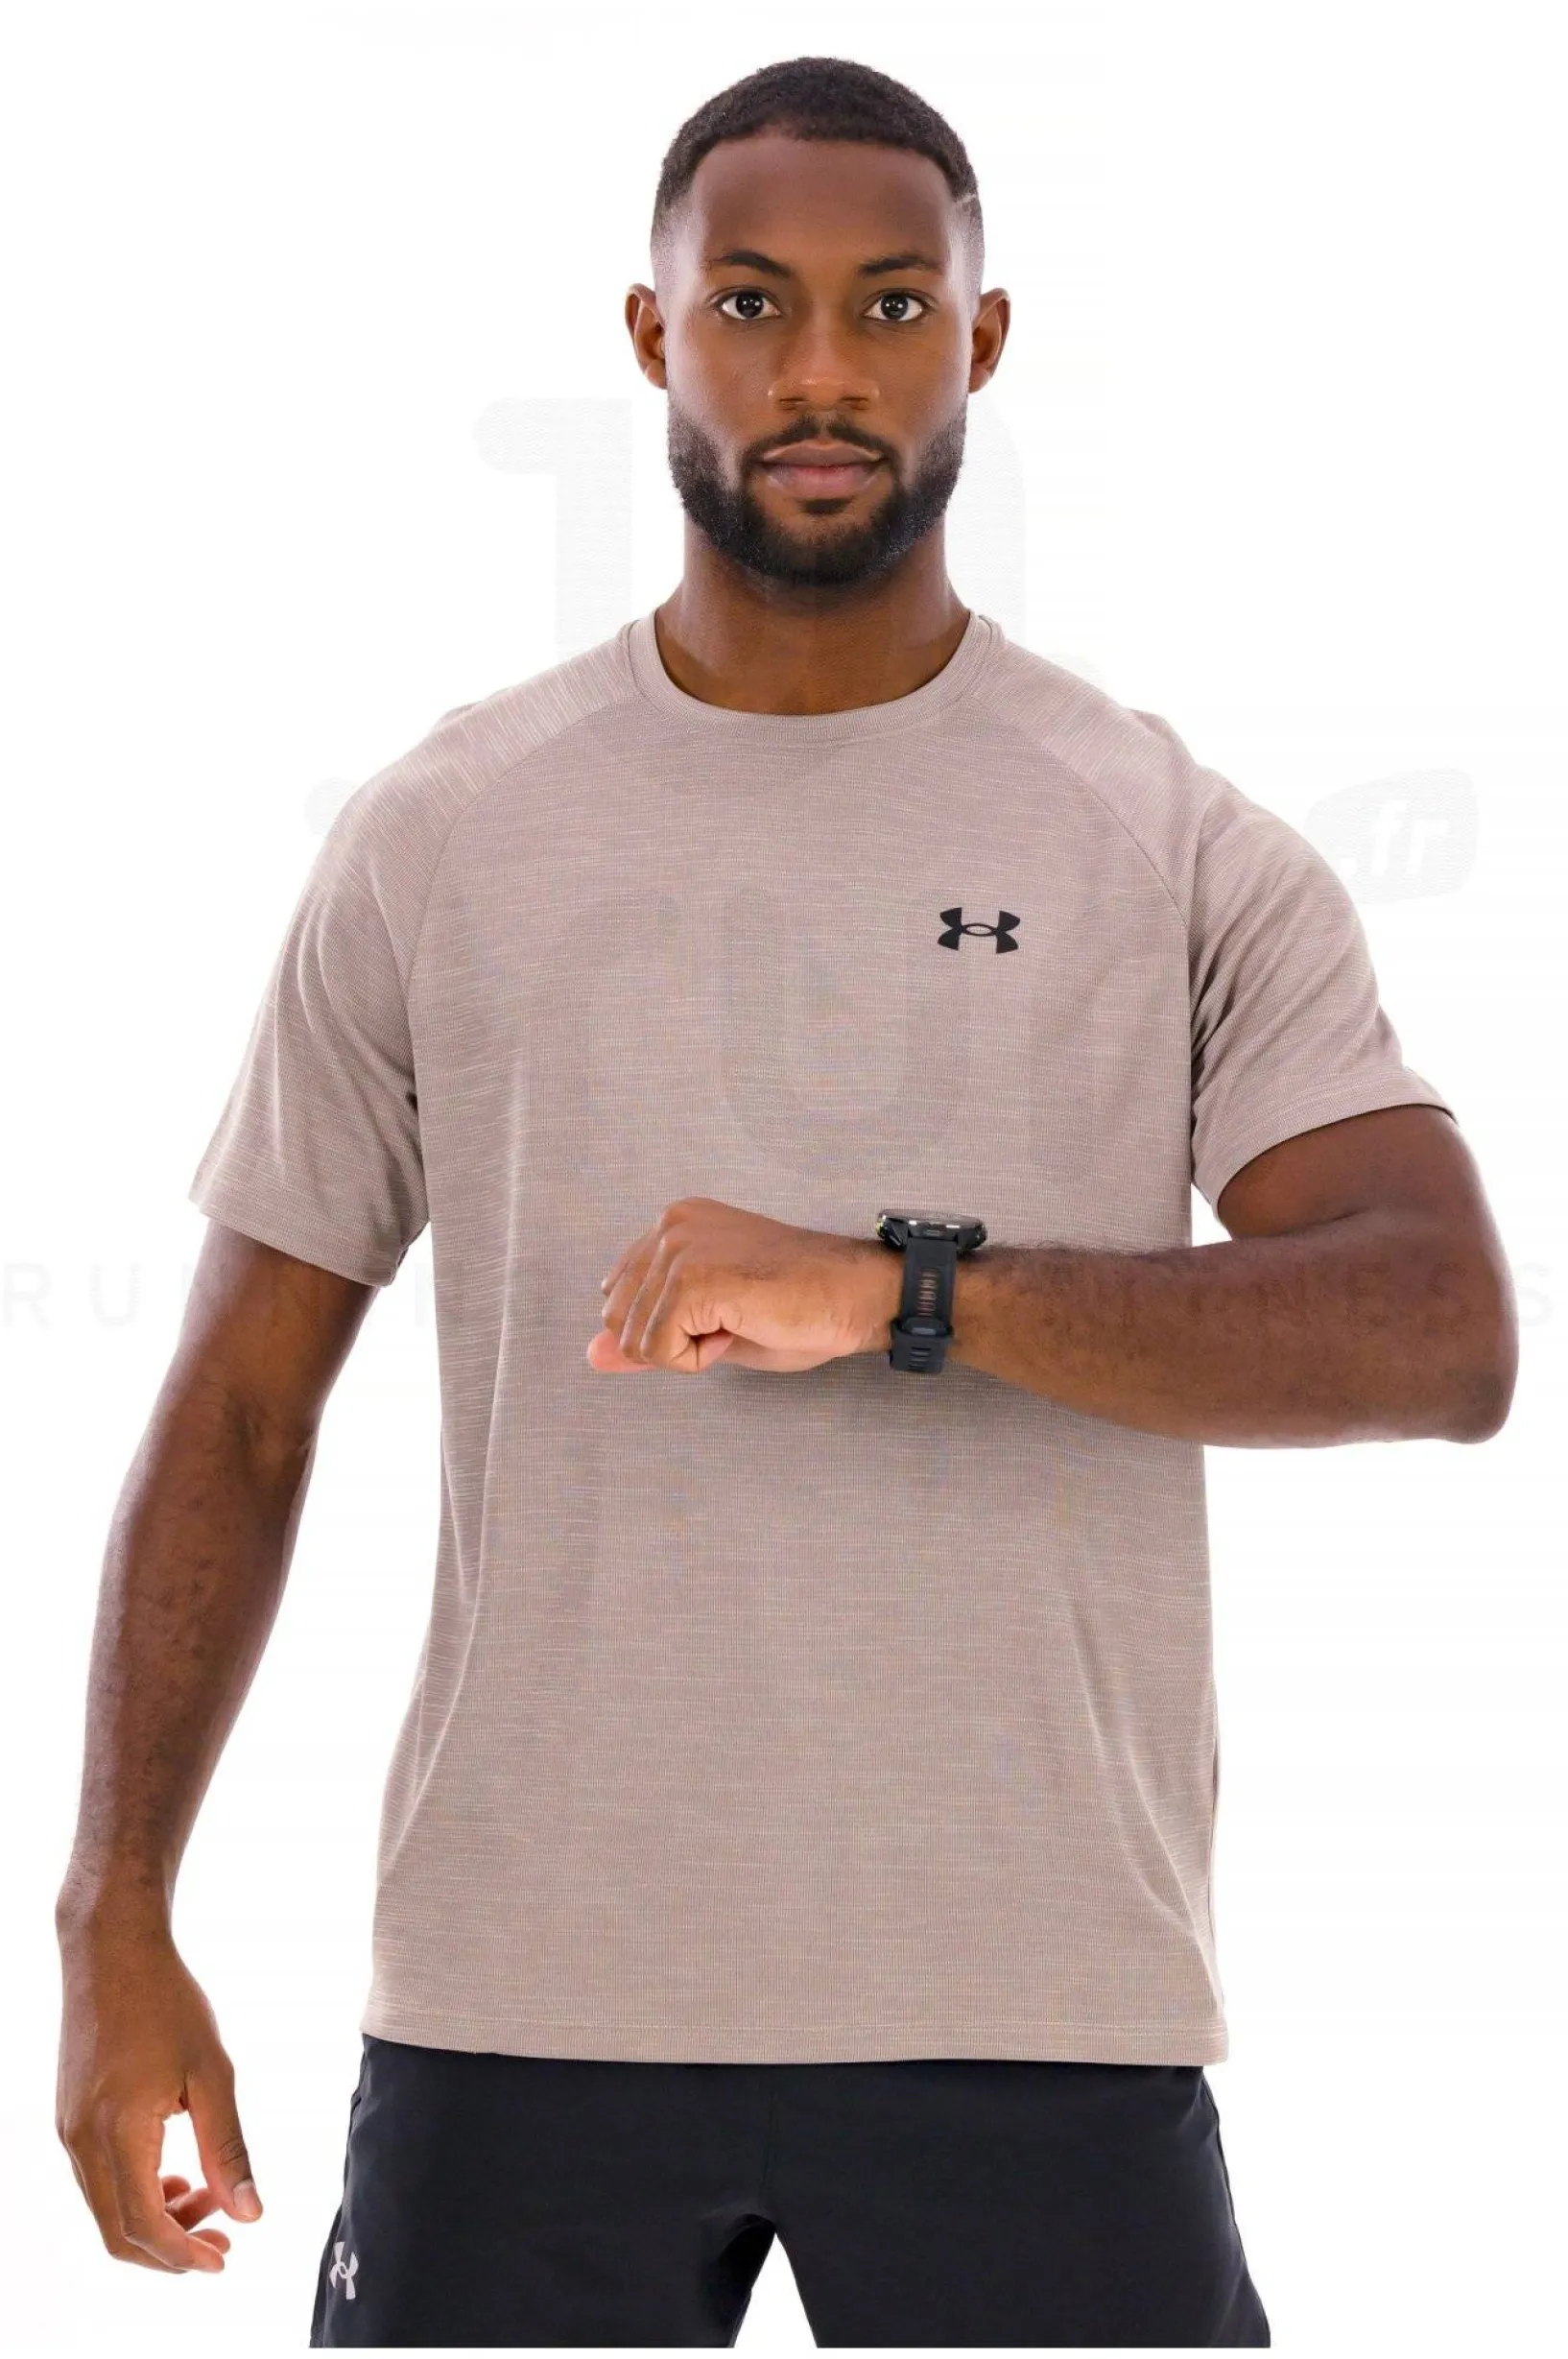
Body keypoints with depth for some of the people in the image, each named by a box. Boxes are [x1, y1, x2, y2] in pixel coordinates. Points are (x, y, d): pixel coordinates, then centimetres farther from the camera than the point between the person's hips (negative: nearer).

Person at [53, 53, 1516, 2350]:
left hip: (1037, 2007, -1)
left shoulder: (1183, 850, 2)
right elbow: (240, 1408, 8)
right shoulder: (436, 840, 6)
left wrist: (903, 1288, -22)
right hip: (520, 1992, 1)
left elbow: (1443, 1330, -11)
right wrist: (116, 1922, 1)